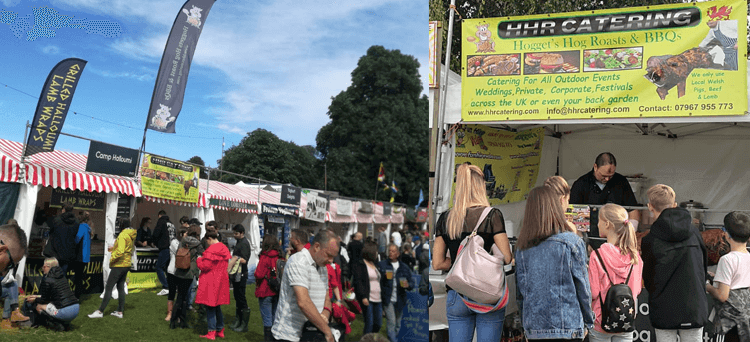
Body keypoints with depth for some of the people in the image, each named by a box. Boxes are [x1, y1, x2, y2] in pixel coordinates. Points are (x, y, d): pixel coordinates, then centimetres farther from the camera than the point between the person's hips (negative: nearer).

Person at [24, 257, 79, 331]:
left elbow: (44, 299, 6)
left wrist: (35, 299, 25)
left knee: (38, 306, 13)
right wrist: (37, 296, 33)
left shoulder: (47, 280, -6)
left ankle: (57, 324, 2)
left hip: (65, 312, -8)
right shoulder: (62, 276, 15)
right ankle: (65, 323, 14)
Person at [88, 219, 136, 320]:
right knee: (121, 287, 12)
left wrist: (112, 259, -12)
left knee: (108, 288, -3)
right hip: (127, 265, 9)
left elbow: (120, 251, -25)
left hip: (119, 265, -9)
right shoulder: (131, 236, 10)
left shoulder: (123, 235, -17)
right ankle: (120, 311, 15)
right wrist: (114, 248, 13)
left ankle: (100, 311, 0)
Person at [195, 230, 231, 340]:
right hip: (221, 281, 8)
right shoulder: (224, 249, 9)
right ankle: (220, 330, 21)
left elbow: (205, 266, -18)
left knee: (210, 307, 0)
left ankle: (211, 332, 3)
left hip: (211, 282, -8)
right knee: (217, 306, 17)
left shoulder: (211, 250, -17)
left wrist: (199, 259, 2)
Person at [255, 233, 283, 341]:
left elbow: (259, 274, -20)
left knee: (267, 319, 2)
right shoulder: (280, 257, 0)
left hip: (265, 292, -5)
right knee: (275, 317, 16)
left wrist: (255, 273, 0)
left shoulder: (265, 257, -15)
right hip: (277, 292, 6)